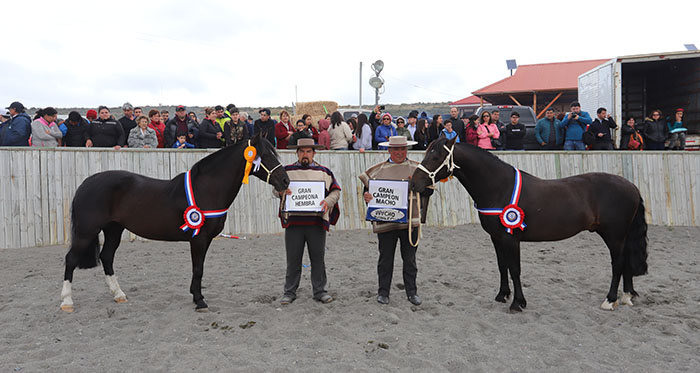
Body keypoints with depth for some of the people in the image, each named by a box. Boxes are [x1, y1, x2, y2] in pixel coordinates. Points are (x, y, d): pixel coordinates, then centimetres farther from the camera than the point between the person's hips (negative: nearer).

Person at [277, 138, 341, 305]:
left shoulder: (324, 172, 10)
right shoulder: (286, 171, 9)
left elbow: (336, 191, 9)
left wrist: (327, 201, -11)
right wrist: (281, 191, -11)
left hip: (317, 222, 1)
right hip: (293, 221, 0)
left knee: (318, 258, 7)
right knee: (293, 258, 5)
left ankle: (320, 291, 20)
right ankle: (289, 292, 17)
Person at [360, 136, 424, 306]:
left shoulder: (416, 169, 8)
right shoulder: (377, 170, 6)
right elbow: (367, 191, 7)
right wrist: (366, 197, -15)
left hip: (410, 220, 1)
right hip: (385, 220, 0)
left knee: (410, 258, 9)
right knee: (385, 258, 7)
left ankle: (412, 292, 21)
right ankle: (383, 293, 19)